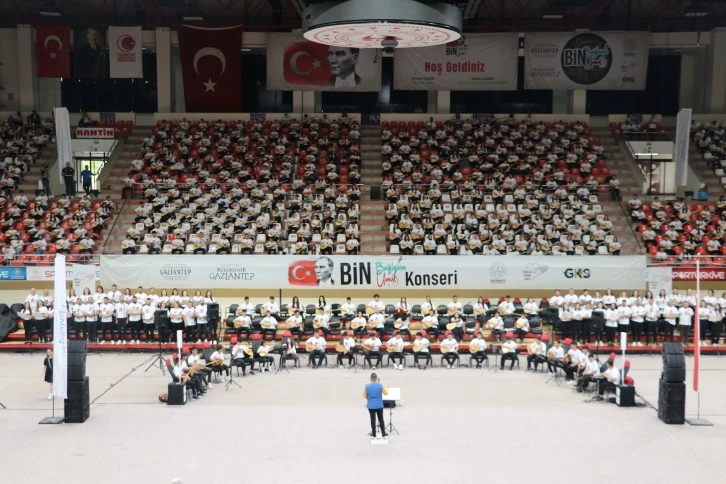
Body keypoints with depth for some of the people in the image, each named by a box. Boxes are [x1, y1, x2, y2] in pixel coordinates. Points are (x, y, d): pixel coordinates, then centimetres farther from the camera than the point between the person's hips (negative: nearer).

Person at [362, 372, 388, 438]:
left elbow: (364, 396, -1)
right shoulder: (380, 385, -10)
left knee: (373, 420, 8)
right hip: (379, 405, 0)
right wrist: (386, 388, 18)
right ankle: (383, 434, 13)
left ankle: (373, 434, 14)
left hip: (371, 406, 0)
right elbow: (386, 393, 0)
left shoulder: (367, 386, -7)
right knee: (381, 419, 9)